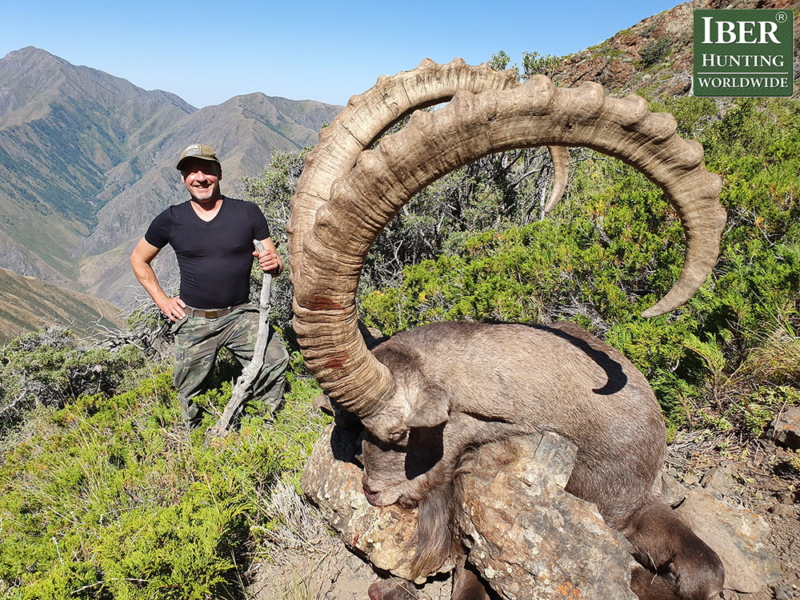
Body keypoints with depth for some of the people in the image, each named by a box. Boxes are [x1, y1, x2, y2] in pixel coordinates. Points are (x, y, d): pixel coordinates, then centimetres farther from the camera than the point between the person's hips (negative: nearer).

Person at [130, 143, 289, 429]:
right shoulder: (170, 220, 0)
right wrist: (162, 300, 4)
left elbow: (273, 261, 4)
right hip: (193, 321, 1)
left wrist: (274, 264, -21)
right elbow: (138, 259, 15)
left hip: (240, 315, -1)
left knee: (276, 361, -21)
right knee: (190, 394, 8)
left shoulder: (248, 213, -2)